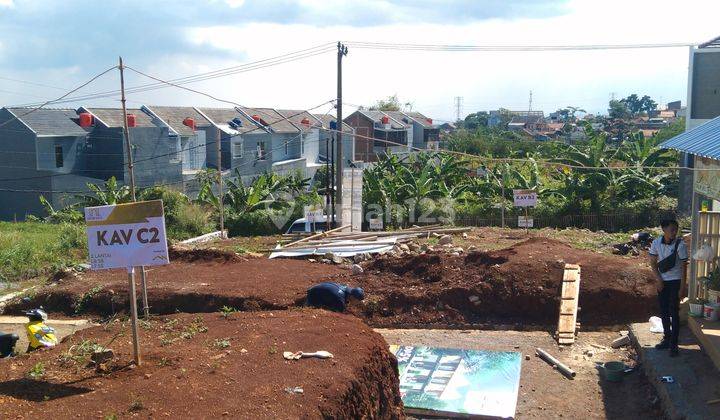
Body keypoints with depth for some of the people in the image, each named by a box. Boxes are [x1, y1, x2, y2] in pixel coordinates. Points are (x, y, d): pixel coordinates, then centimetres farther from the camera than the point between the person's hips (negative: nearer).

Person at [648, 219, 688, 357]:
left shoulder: (680, 244, -15)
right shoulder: (656, 242, -6)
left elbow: (684, 266, -12)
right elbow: (653, 262, 4)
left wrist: (682, 288, -13)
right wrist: (658, 279, -6)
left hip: (675, 281, -4)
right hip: (662, 281, 4)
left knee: (674, 313, -3)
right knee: (664, 312, 13)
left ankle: (674, 344, 4)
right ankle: (667, 339, 28)